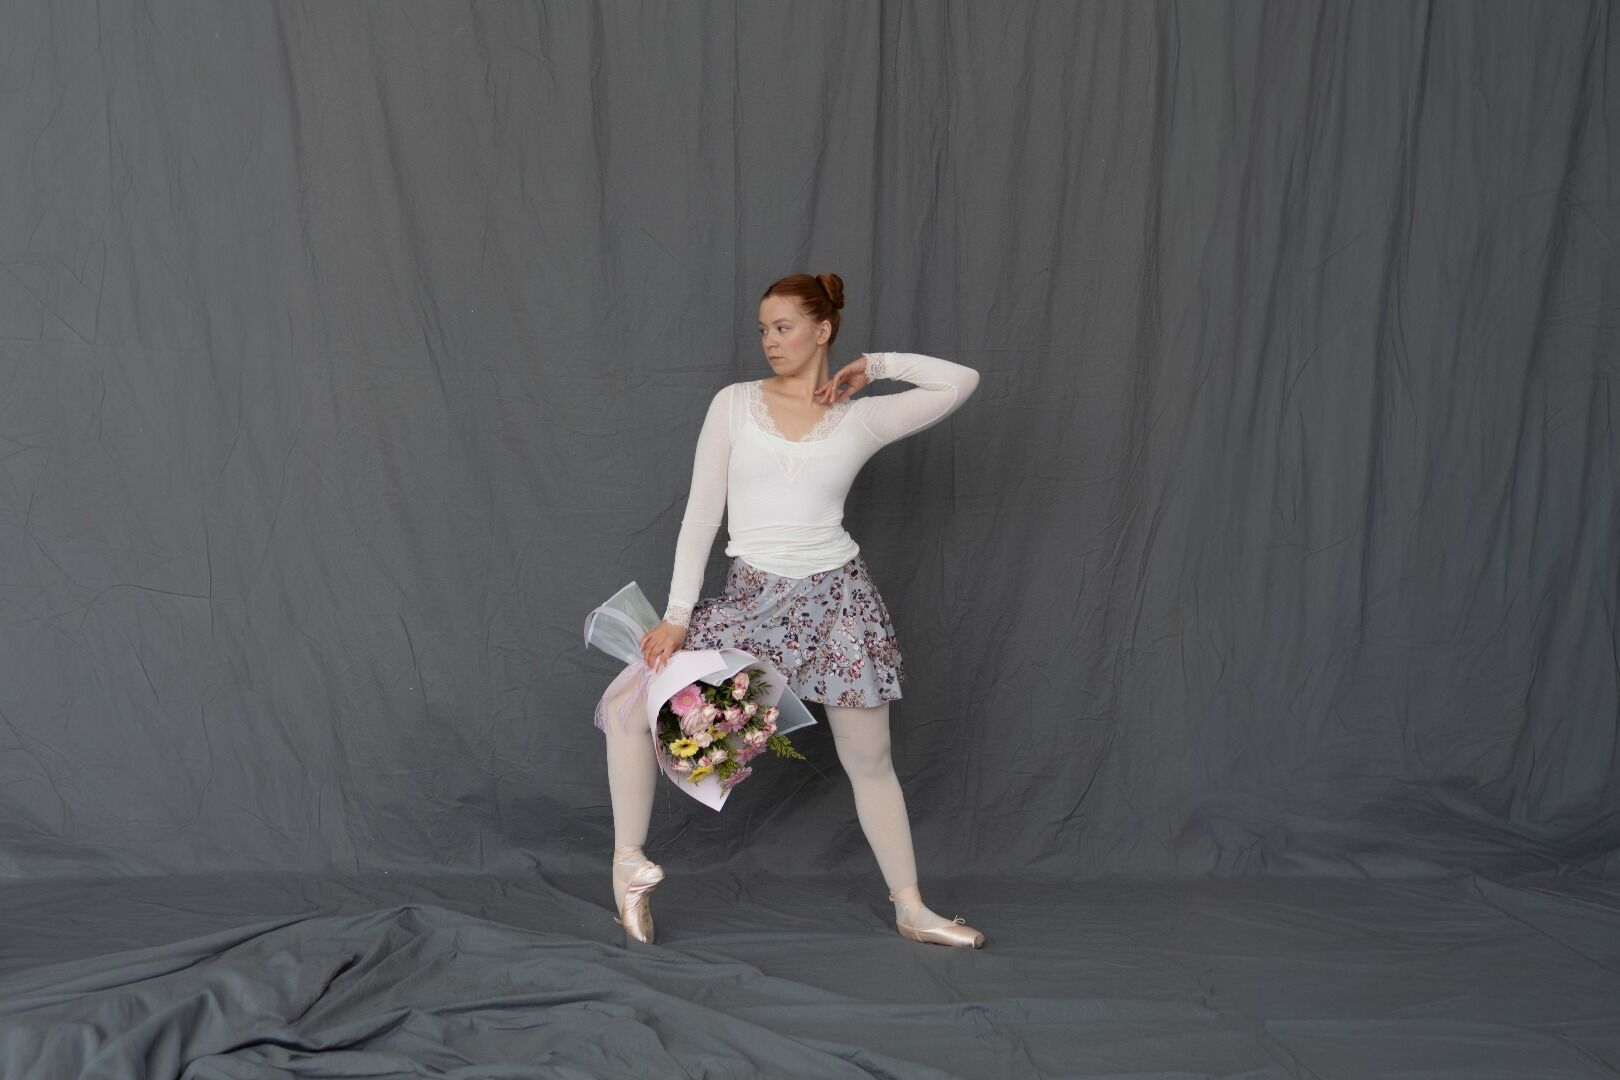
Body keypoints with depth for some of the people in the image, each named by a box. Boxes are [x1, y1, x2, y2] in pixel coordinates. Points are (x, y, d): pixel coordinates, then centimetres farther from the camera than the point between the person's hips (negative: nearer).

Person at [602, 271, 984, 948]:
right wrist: (677, 615, -4)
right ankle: (628, 860, 4)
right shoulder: (734, 404, 2)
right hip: (752, 597, 1)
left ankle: (911, 910, 23)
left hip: (837, 595, -1)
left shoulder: (862, 418, 1)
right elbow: (701, 513, 1)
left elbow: (962, 381, -2)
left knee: (870, 761, 8)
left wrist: (874, 366, 1)